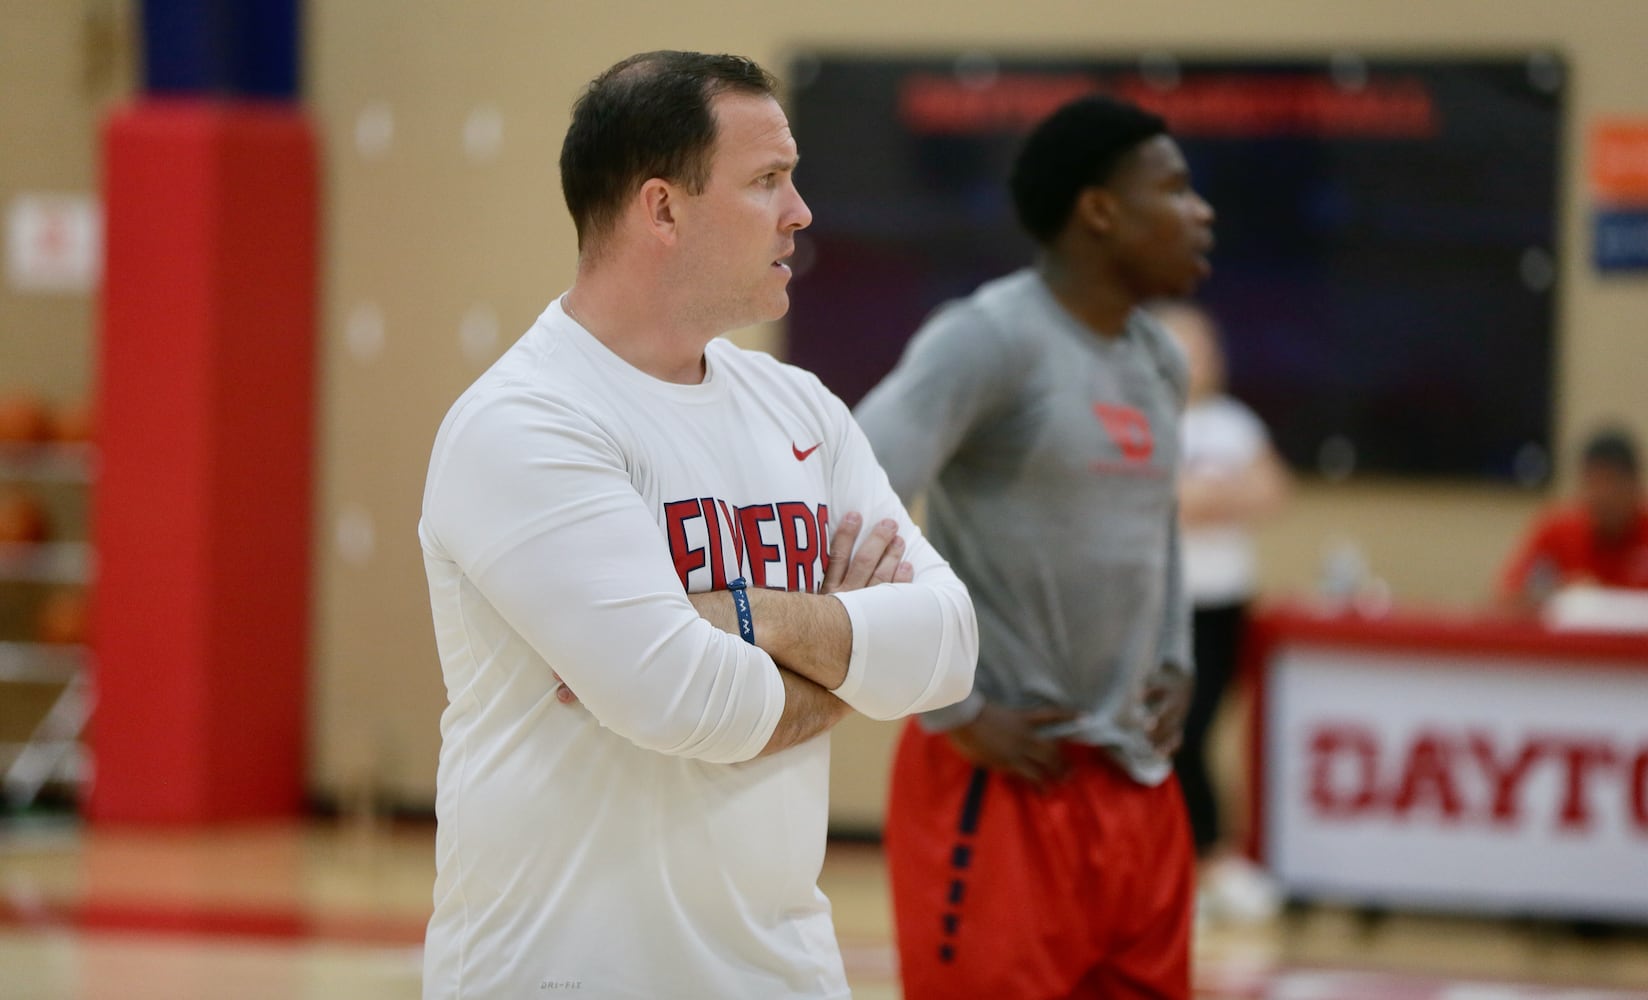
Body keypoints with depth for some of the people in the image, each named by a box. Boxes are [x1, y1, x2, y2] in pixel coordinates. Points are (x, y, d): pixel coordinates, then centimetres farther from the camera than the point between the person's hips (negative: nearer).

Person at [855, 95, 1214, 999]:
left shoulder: (1159, 362, 12)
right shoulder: (989, 341, -14)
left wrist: (1174, 665, 15)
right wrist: (956, 714, -18)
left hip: (1134, 781, 8)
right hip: (1003, 785, -8)